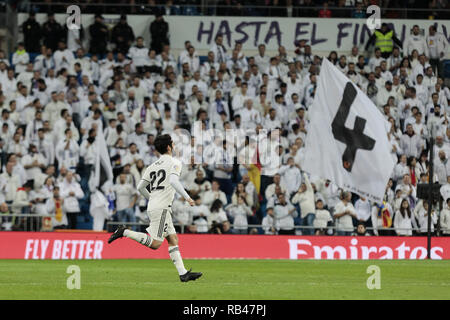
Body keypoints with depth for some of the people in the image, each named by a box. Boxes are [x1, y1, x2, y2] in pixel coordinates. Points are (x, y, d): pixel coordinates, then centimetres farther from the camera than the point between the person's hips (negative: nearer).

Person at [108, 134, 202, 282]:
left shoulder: (153, 166, 16)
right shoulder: (174, 163, -4)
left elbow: (140, 187, 14)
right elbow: (173, 181, -23)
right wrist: (186, 196, -22)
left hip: (152, 207, 9)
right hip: (161, 208, -9)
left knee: (173, 239, 7)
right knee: (155, 243, -10)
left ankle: (183, 273, 2)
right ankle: (124, 232, -13)